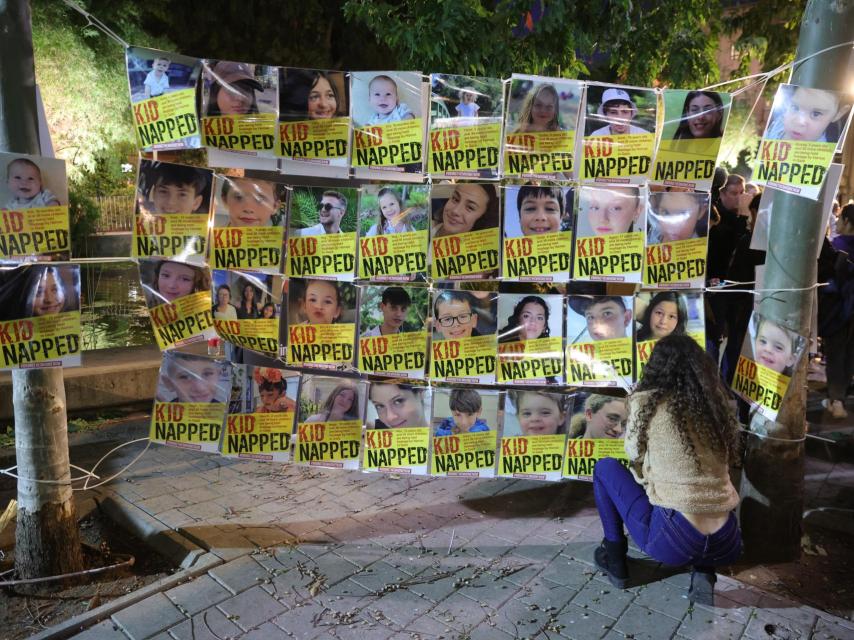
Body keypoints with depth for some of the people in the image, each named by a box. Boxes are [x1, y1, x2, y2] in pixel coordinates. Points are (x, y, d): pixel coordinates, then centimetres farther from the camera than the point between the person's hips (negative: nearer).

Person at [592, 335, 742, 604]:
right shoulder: (716, 403, 7)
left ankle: (615, 560, 21)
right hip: (726, 546, 4)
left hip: (672, 541, -4)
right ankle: (704, 572, 13)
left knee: (605, 468, 16)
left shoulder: (645, 402, -5)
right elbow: (728, 458, 15)